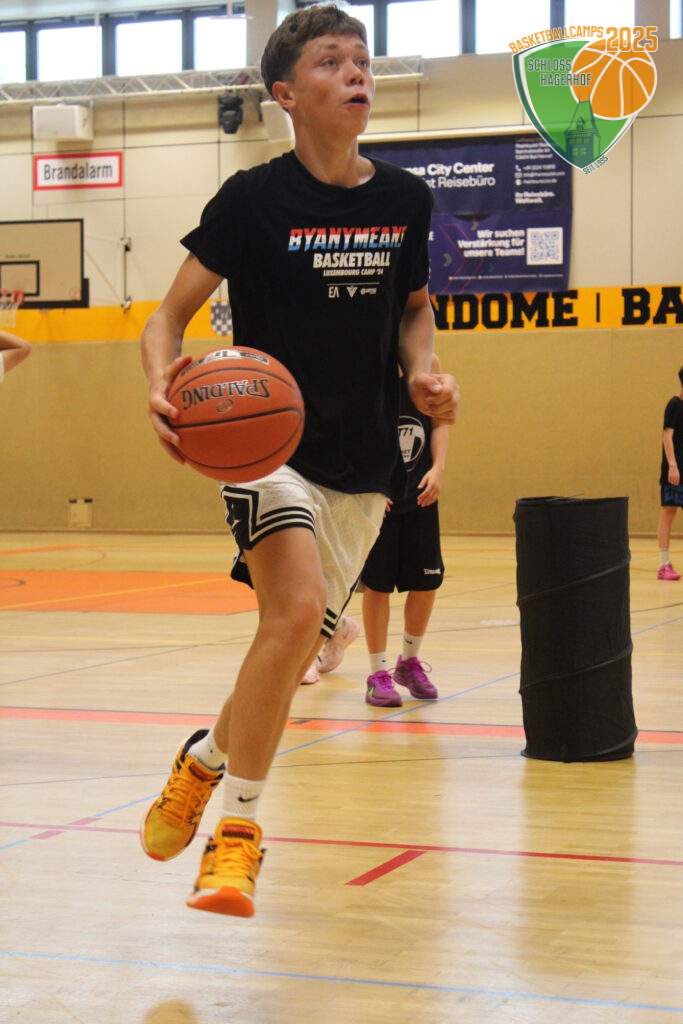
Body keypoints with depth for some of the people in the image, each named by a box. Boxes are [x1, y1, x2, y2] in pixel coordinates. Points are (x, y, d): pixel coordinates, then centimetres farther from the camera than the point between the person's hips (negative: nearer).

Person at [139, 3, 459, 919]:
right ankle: (238, 821, -8)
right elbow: (172, 312, -4)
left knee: (296, 644, 10)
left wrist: (423, 372, -1)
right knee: (297, 612, -27)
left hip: (364, 464, 5)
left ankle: (205, 758, 39)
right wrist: (164, 380, -26)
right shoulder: (253, 200, -9)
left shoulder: (406, 201, 3)